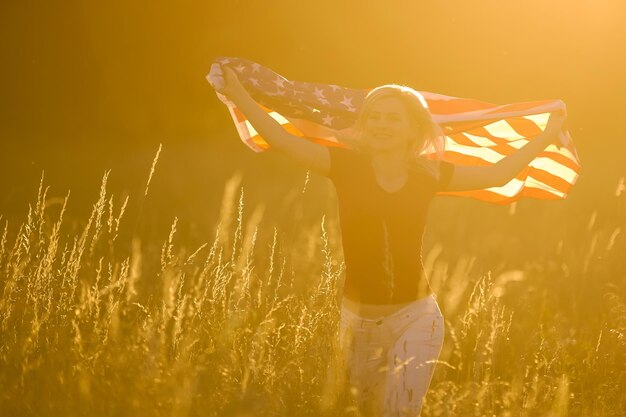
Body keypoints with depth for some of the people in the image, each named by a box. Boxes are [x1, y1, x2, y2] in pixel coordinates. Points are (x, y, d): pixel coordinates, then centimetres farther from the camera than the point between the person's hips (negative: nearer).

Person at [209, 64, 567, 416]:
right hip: (358, 317, 1)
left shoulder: (429, 173, -1)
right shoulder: (347, 165, -5)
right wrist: (240, 96, -20)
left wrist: (547, 136, 12)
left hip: (415, 316, -1)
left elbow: (498, 174, 9)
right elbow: (283, 140, -13)